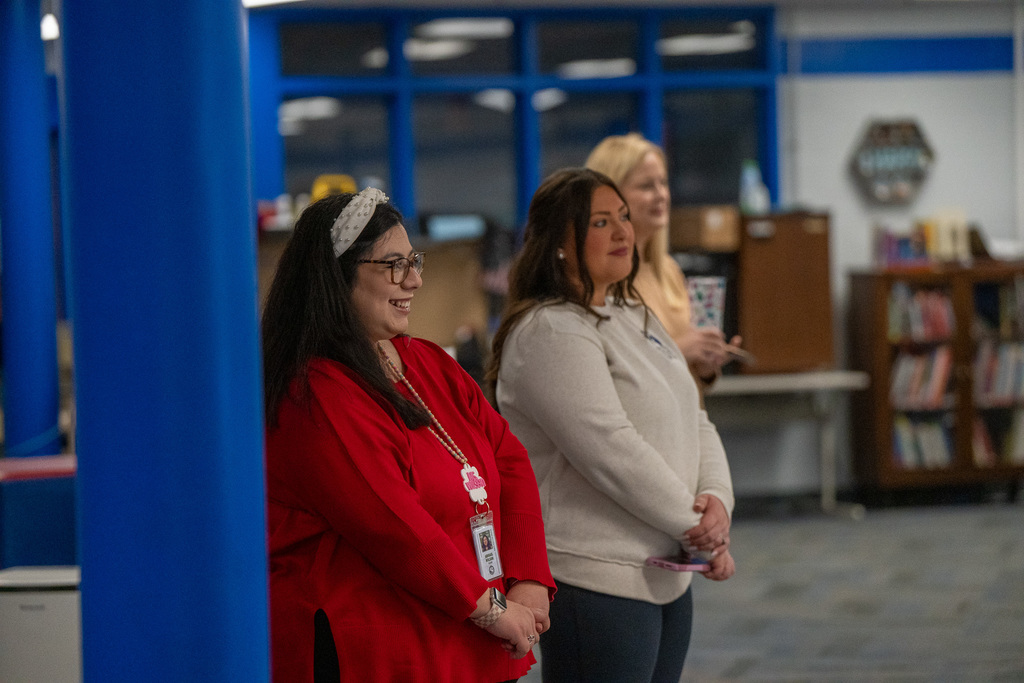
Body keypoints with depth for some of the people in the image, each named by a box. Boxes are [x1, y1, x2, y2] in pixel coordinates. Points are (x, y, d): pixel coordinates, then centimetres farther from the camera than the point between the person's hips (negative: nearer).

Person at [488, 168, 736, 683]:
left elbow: (694, 423, 14)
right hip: (595, 585, -9)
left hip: (666, 578, 10)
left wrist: (717, 500, -6)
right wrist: (697, 527, -13)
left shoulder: (635, 319, 16)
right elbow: (611, 451, -22)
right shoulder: (550, 332, -15)